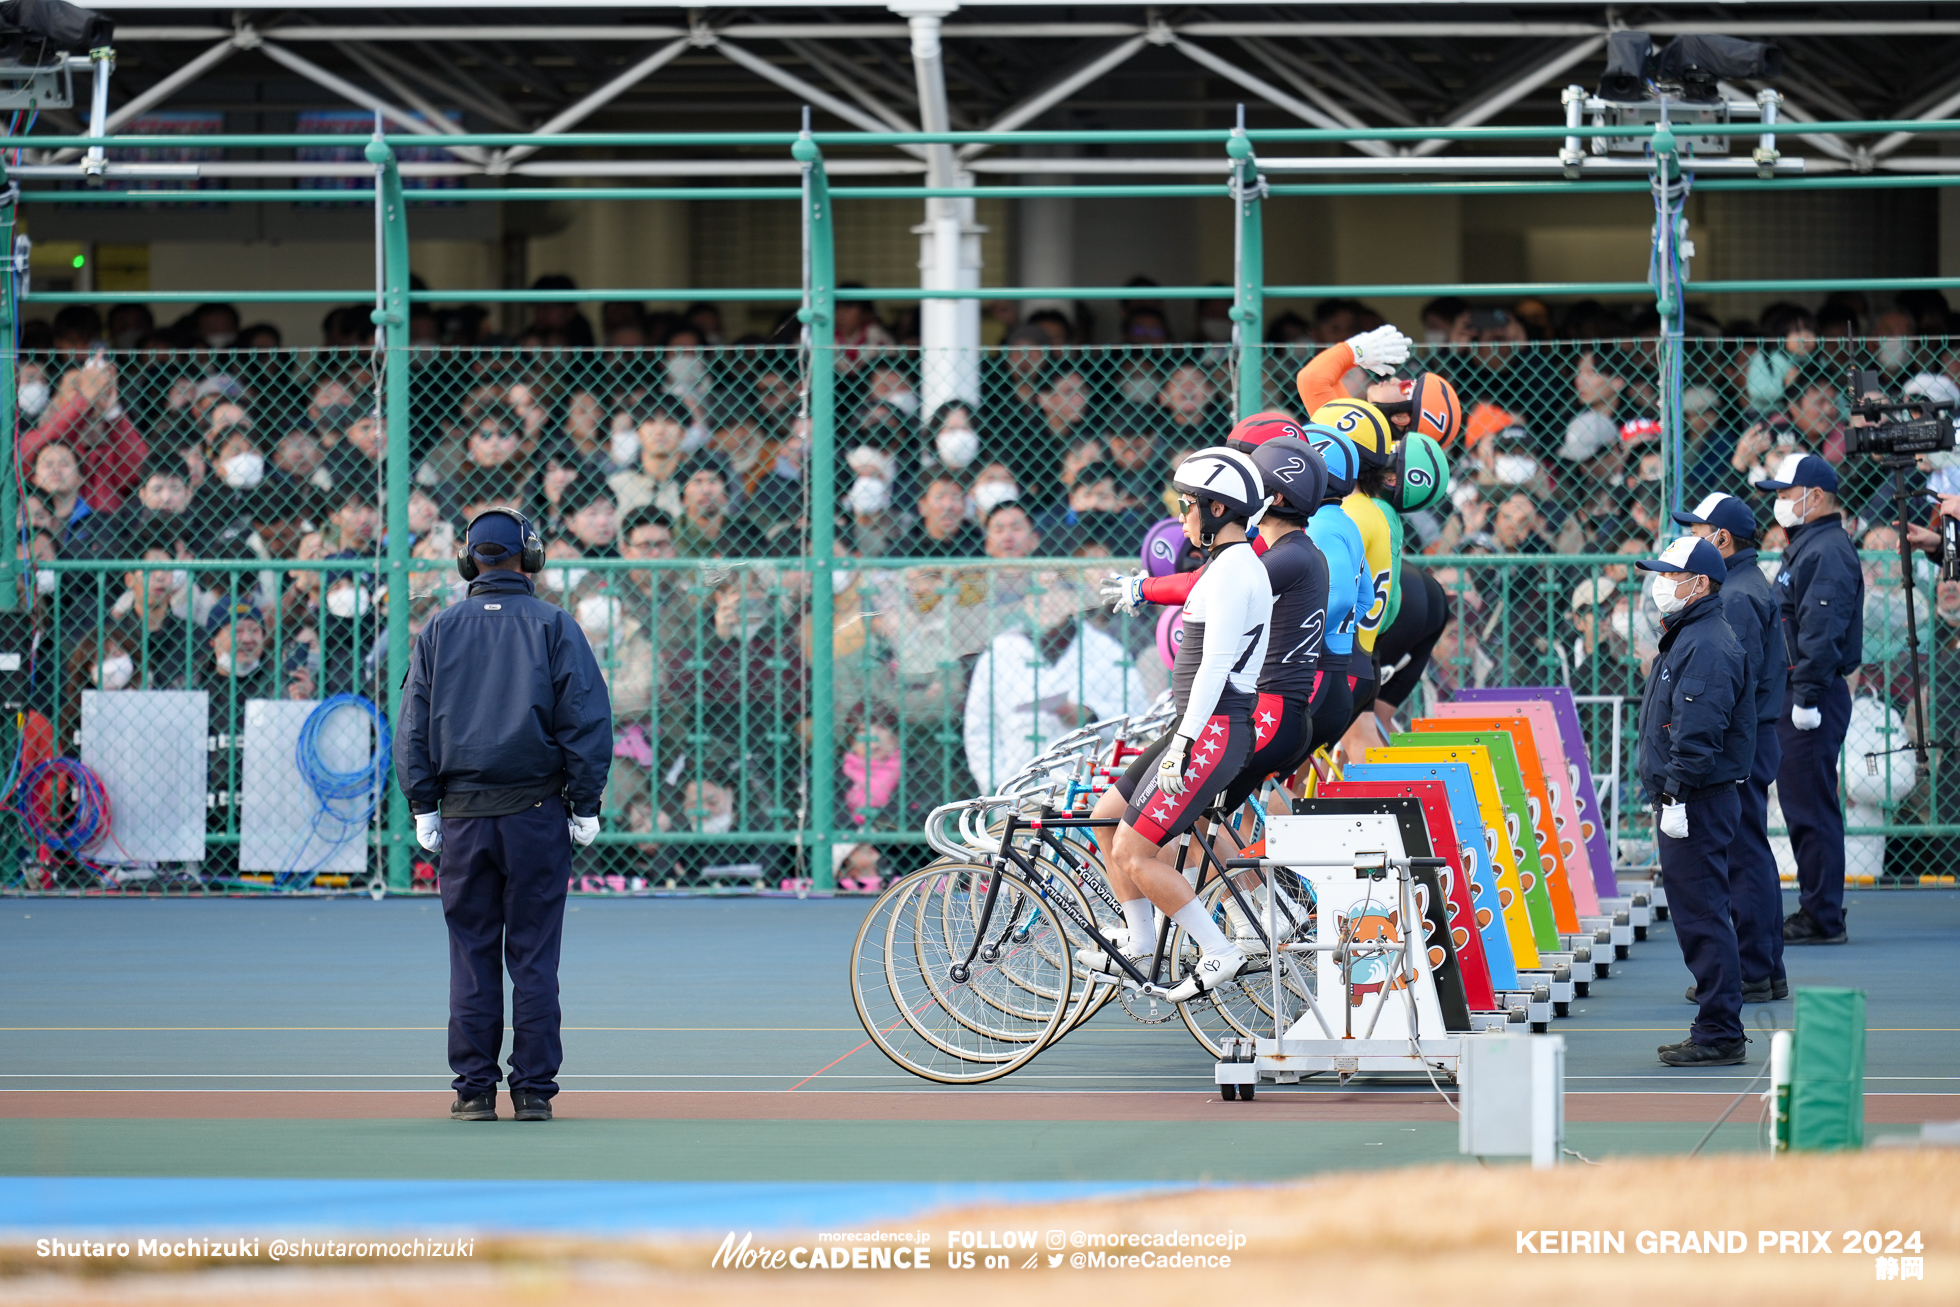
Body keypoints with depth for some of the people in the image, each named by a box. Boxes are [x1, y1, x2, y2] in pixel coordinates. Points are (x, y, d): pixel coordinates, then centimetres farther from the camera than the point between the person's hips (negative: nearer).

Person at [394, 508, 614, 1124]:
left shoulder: (439, 631, 7)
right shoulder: (554, 627, 1)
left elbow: (411, 727, 7)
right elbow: (586, 720, -3)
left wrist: (423, 806, 9)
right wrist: (585, 803, 1)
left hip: (463, 817, 1)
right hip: (536, 811, -1)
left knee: (471, 954, 4)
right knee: (534, 955, 1)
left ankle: (474, 1089, 2)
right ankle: (534, 1089, 0)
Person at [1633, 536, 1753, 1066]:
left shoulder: (1706, 647, -17)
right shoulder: (1685, 638, 18)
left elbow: (1698, 733, -23)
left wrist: (1678, 797, -23)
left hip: (1698, 803, -11)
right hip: (1686, 801, 11)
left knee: (1701, 915, -9)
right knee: (1696, 915, 14)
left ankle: (1719, 1033, -7)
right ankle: (1715, 1028, 19)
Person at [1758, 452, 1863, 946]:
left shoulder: (1827, 552, -14)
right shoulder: (1804, 548, 20)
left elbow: (1822, 630, -22)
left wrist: (1807, 696, -24)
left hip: (1813, 697, -11)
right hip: (1795, 693, 11)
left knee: (1811, 808, -9)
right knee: (1801, 807, 14)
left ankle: (1823, 918, -8)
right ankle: (1818, 910, 19)